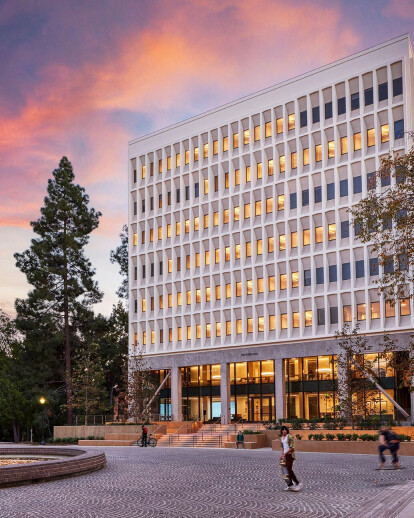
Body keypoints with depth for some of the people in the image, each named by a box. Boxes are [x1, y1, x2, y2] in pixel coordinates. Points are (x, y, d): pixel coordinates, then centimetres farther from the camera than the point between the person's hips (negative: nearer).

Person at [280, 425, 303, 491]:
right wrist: (282, 455, 7)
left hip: (290, 455, -8)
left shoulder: (289, 436, -13)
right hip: (285, 455, 8)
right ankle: (290, 485, 11)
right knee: (287, 470, 5)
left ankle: (298, 483, -3)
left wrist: (285, 454, -14)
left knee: (289, 470, -12)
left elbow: (292, 447, -16)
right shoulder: (282, 437, 13)